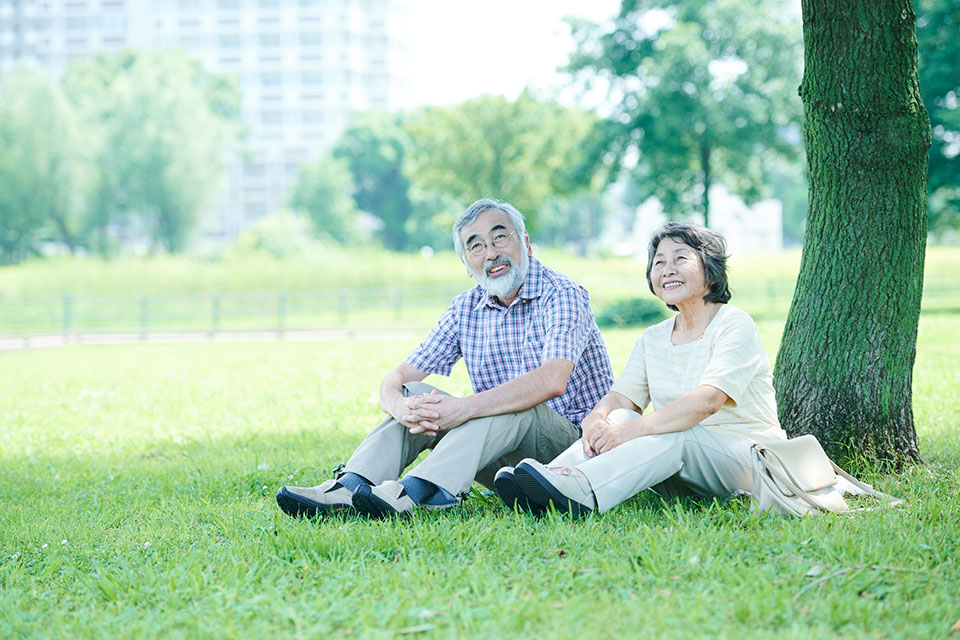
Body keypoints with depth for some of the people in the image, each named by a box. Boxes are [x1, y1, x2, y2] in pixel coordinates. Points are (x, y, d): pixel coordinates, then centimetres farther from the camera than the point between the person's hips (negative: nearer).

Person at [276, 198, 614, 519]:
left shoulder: (562, 295, -11)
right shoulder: (466, 309, 9)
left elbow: (552, 381, -29)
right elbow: (394, 381, 3)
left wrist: (464, 408, -37)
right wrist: (401, 408, -23)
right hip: (502, 460, 6)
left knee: (509, 406, -34)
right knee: (416, 395, -12)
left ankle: (412, 491, -50)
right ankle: (347, 489, -30)